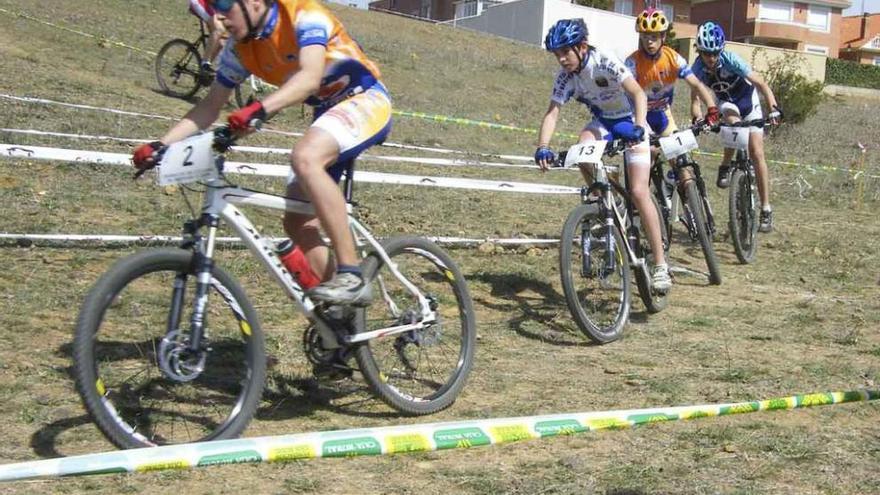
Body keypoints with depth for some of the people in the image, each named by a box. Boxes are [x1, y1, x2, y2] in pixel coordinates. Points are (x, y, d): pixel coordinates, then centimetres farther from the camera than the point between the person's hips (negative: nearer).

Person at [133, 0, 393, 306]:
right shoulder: (239, 48, -1)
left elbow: (310, 77, -36)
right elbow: (211, 106, 3)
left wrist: (260, 109, -51)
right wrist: (161, 145, -9)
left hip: (366, 99, -8)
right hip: (328, 112, 8)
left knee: (304, 158, -35)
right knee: (297, 223, -1)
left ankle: (351, 276, -33)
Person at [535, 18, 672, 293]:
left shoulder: (605, 62, -26)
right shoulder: (565, 76, -12)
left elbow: (638, 94, -33)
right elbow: (552, 113, -19)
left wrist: (639, 128, -48)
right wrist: (542, 148, -35)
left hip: (629, 120, -4)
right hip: (602, 122, 5)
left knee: (638, 191, -16)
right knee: (583, 148, -32)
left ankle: (660, 265, -10)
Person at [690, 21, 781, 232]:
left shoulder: (731, 60, -32)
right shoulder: (698, 68, -24)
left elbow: (760, 83, -33)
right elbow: (695, 98, -24)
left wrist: (774, 108, -47)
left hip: (748, 100, -2)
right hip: (726, 103, 2)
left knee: (757, 154, -10)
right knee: (735, 124, -36)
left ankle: (766, 209, -6)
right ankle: (725, 166, -10)